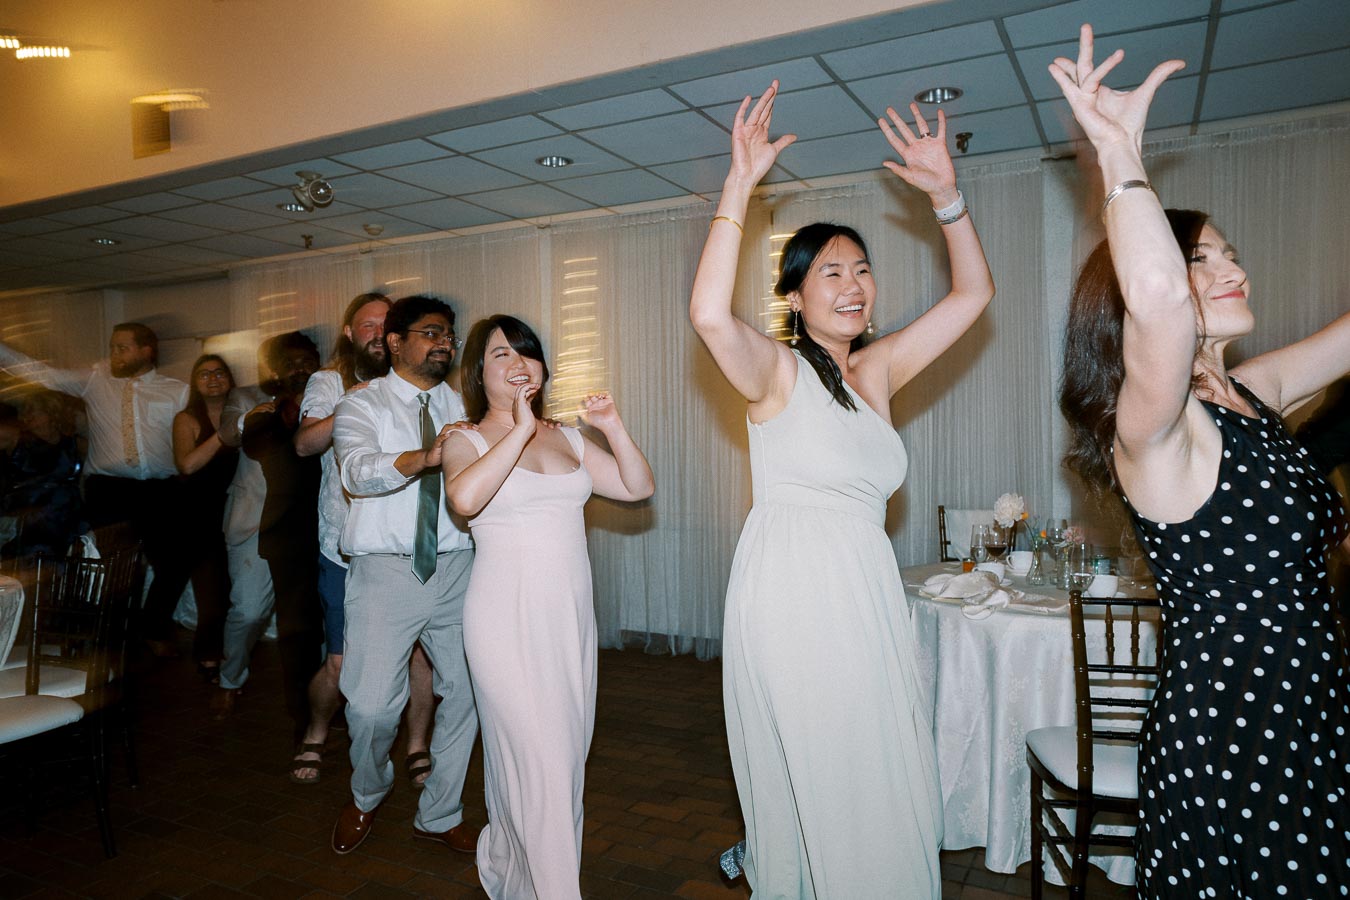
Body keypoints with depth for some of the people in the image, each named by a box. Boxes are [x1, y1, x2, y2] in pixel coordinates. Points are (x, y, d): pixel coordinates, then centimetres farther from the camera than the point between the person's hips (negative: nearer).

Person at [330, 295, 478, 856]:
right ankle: (368, 796, 31)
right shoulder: (362, 406, 1)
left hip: (456, 568, 4)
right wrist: (425, 456, -38)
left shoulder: (464, 409, 13)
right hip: (386, 572, -3)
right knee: (372, 705, -4)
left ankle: (439, 815, 30)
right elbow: (357, 471, -20)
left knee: (465, 695, 7)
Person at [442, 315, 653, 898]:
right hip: (507, 618, -5)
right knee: (540, 762, -4)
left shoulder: (567, 439, 11)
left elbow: (639, 488, 6)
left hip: (571, 617, 6)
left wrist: (614, 428, -6)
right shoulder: (468, 441, -2)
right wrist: (519, 432, -20)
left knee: (569, 753, 13)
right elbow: (464, 498, -25)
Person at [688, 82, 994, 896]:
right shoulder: (777, 369, -6)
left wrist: (946, 195, 1)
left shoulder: (877, 369, 11)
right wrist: (740, 185, -23)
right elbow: (709, 314, -26)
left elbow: (973, 292, 13)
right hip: (791, 593, -6)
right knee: (816, 782, 4)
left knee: (888, 785, 11)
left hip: (869, 596, 6)